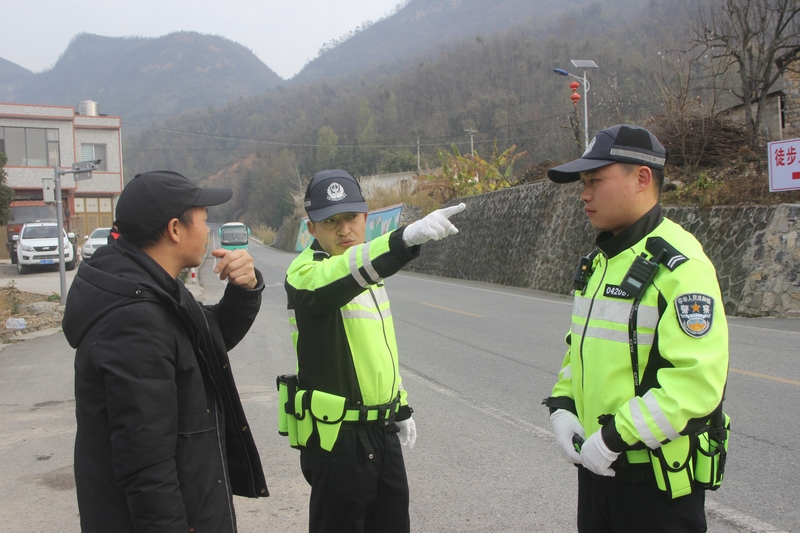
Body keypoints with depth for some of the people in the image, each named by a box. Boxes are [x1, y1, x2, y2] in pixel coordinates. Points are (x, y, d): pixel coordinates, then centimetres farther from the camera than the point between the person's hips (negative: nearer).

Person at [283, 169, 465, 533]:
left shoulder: (368, 271, 10)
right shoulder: (306, 273, -16)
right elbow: (340, 275, -41)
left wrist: (401, 407, 21)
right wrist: (406, 237, -56)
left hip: (382, 430, 8)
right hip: (337, 436, -8)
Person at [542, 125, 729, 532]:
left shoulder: (679, 265, -18)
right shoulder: (599, 261, 10)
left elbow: (698, 381, -26)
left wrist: (616, 437, -23)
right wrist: (561, 405, 2)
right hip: (597, 463, 8)